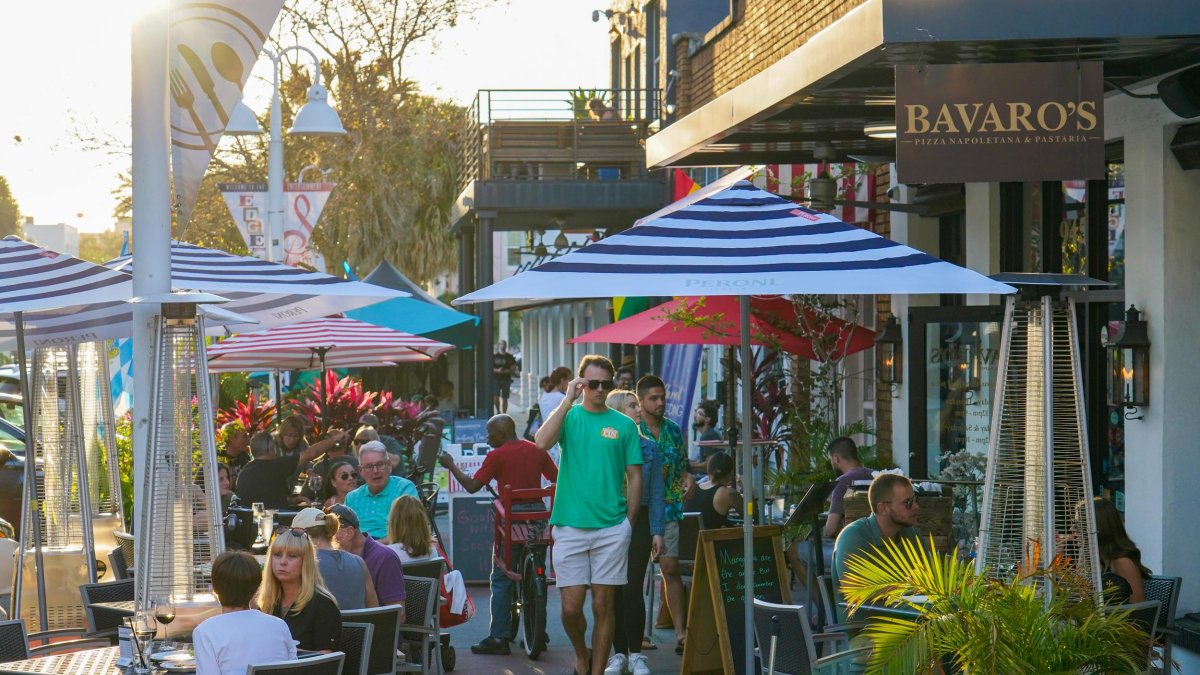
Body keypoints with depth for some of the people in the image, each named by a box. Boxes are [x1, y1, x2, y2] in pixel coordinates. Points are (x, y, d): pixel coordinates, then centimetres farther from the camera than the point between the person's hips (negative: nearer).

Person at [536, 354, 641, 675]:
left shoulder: (624, 425, 5)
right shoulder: (569, 417, 4)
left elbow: (634, 476, 7)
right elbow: (542, 442, -16)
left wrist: (629, 523, 1)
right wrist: (568, 400, -17)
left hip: (612, 528, 0)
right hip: (570, 526, 0)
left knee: (603, 605, 2)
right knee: (571, 606, 0)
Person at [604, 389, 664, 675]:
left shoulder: (648, 447, 8)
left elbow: (656, 492, 7)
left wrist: (656, 531, 1)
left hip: (639, 522, 1)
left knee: (632, 589, -5)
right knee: (614, 591, 3)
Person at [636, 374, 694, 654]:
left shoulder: (674, 431, 11)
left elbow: (683, 466, 19)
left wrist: (688, 477, -2)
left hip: (669, 509, 3)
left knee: (672, 568, -1)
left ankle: (680, 632, -1)